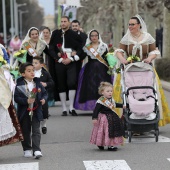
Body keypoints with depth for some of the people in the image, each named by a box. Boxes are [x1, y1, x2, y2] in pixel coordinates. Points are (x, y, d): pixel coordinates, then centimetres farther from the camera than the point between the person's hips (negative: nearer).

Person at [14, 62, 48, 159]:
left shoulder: (37, 83, 2)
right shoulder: (20, 85, -8)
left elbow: (44, 93, 10)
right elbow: (16, 97, -12)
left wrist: (44, 99, -10)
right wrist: (26, 101, -24)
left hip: (36, 111, 1)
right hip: (24, 112, -1)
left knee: (36, 131, -3)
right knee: (25, 132, 10)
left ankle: (37, 150, -7)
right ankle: (27, 149, 23)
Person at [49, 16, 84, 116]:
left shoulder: (74, 35, 4)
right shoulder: (56, 34, 8)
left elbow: (80, 48, 1)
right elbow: (51, 48, 5)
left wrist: (71, 59, -11)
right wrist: (60, 59, -6)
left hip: (71, 63, -2)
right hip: (59, 63, 2)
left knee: (72, 83, -15)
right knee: (61, 85, 3)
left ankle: (71, 108, -6)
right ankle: (64, 109, 9)